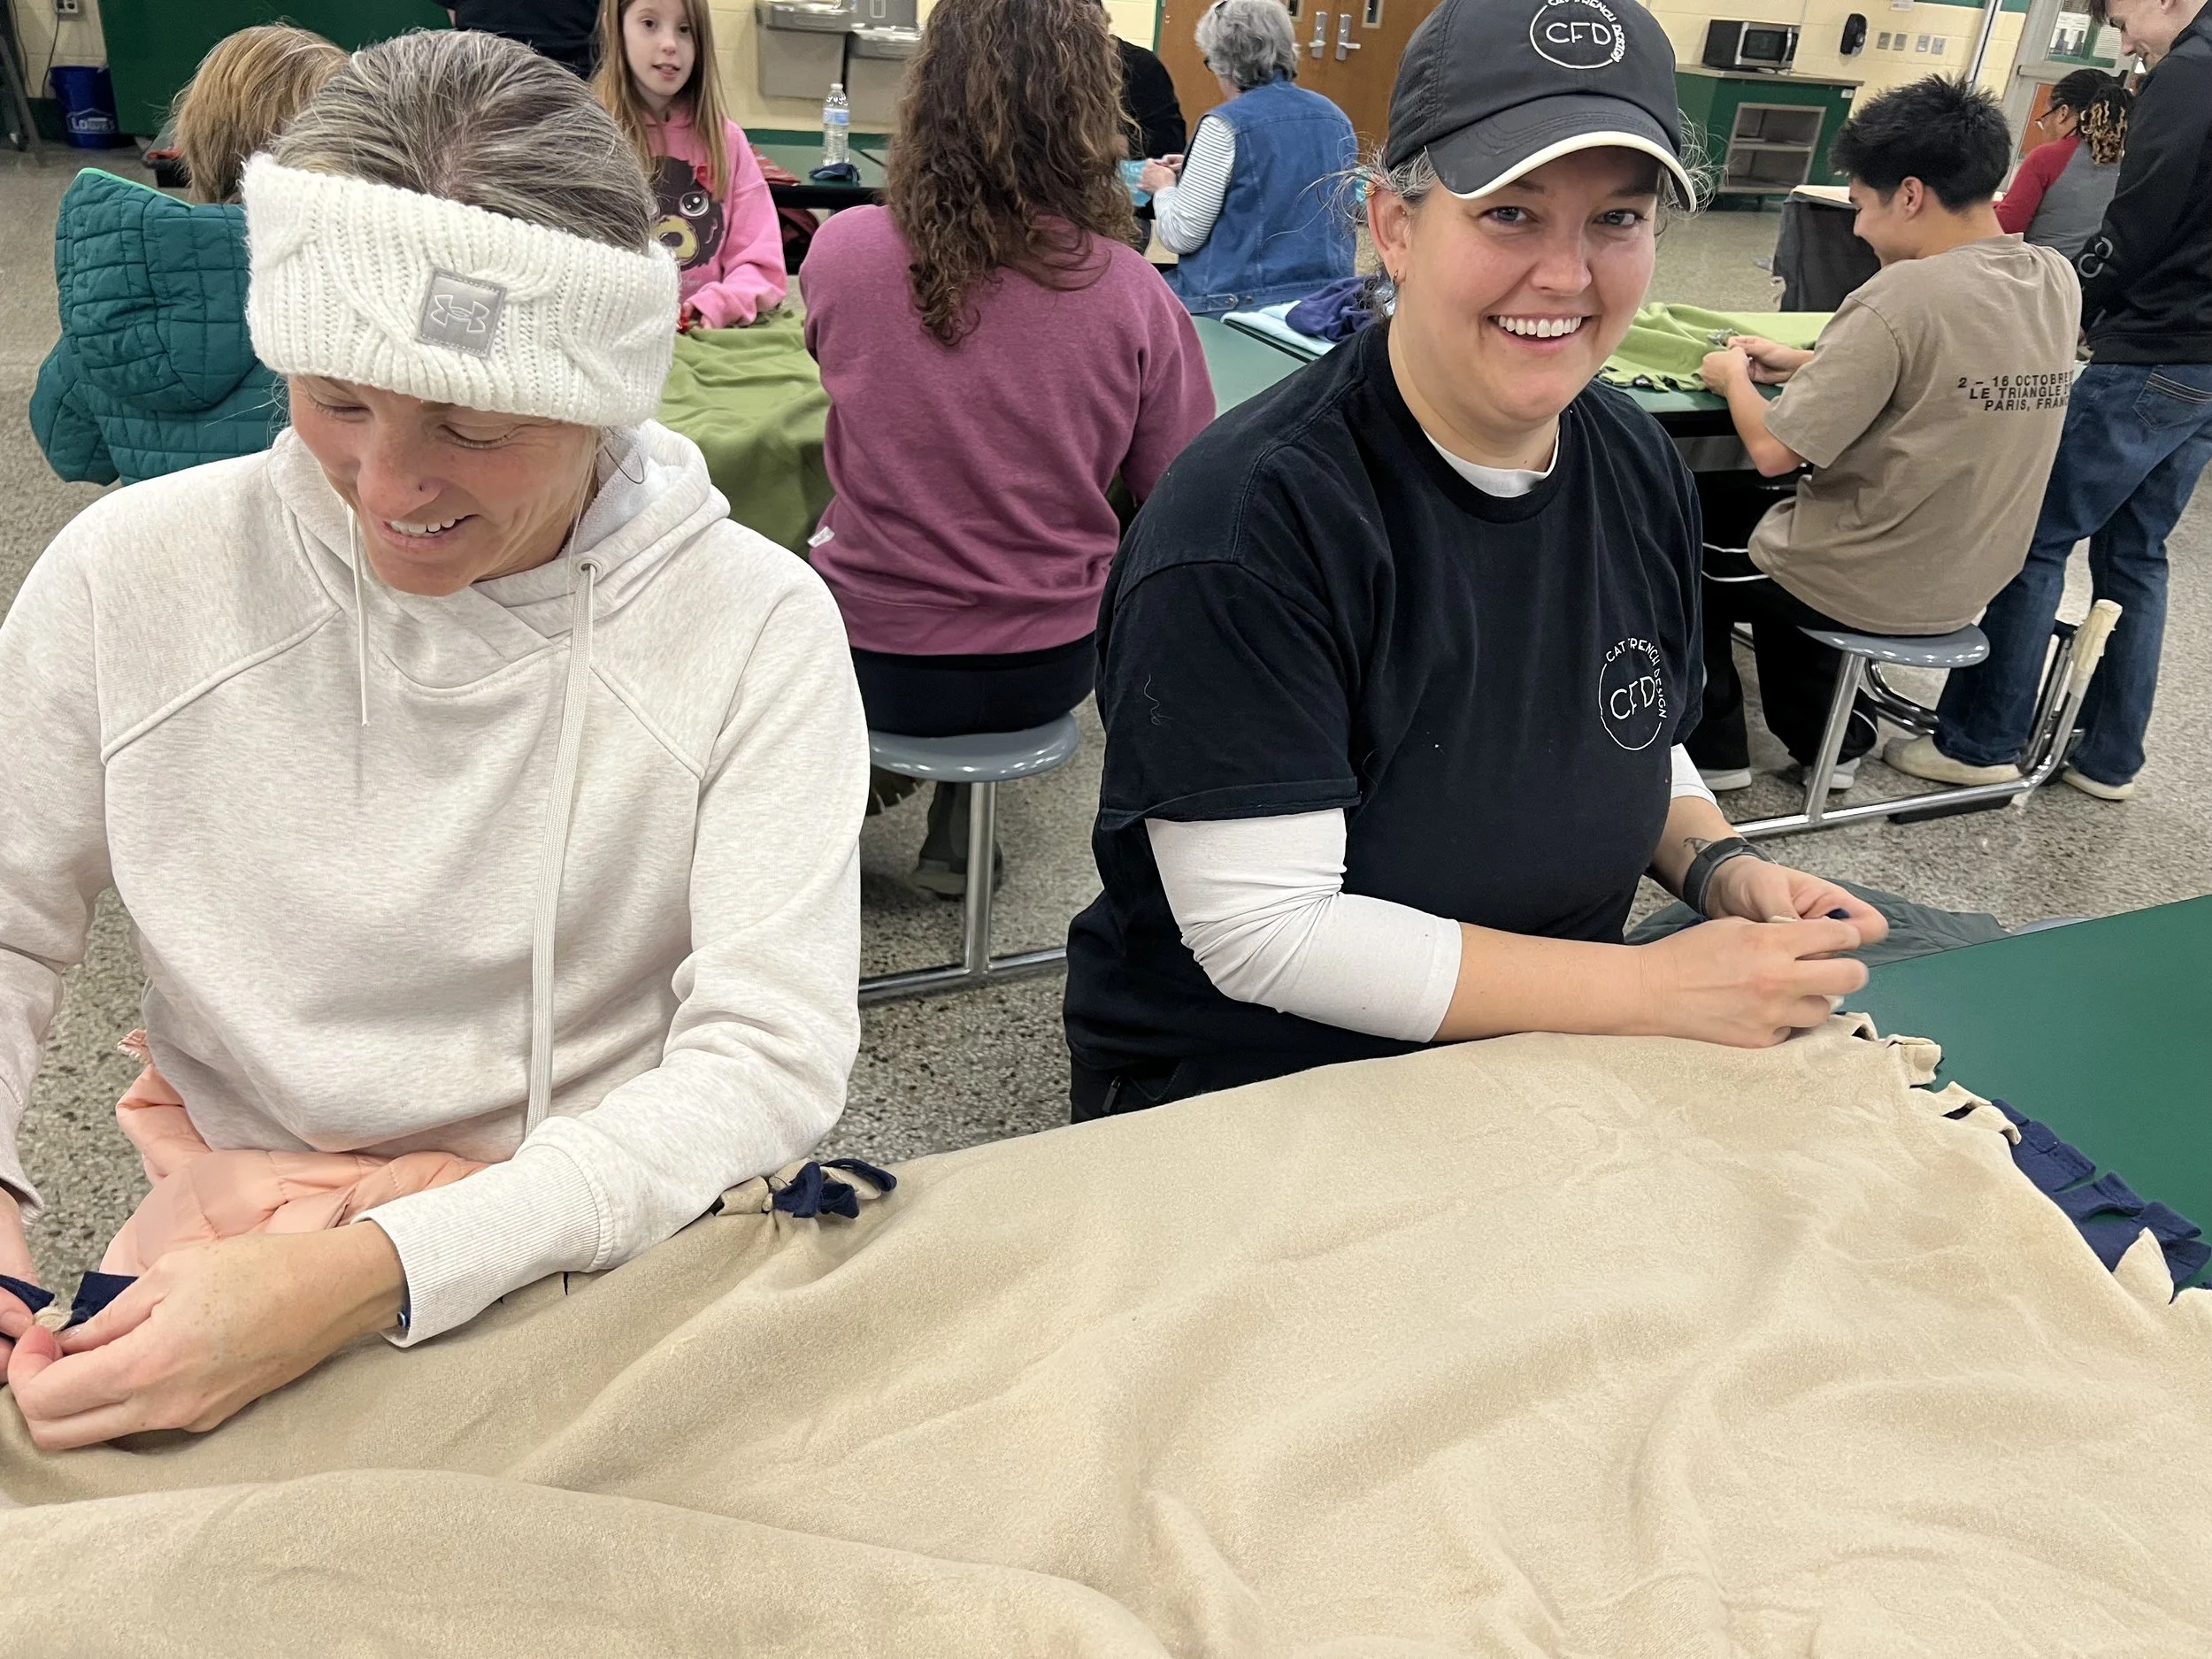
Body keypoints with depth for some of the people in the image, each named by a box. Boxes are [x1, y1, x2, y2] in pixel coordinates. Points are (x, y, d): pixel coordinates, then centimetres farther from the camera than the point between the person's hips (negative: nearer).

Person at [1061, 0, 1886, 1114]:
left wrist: (1722, 869, -6)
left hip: (1545, 1076, 6)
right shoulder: (1249, 520, -23)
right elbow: (1265, 932, -24)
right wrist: (1655, 989, -22)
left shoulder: (1639, 466, 0)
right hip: (1235, 1105, -5)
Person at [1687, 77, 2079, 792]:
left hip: (1868, 587, -7)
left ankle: (1714, 751, 26)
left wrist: (1734, 379, -2)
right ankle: (1825, 737, 31)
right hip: (1969, 586, 8)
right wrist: (1805, 364, 12)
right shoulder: (2056, 282, -1)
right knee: (1771, 527, 31)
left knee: (1694, 549, 18)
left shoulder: (1902, 295, -25)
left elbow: (1774, 451, -22)